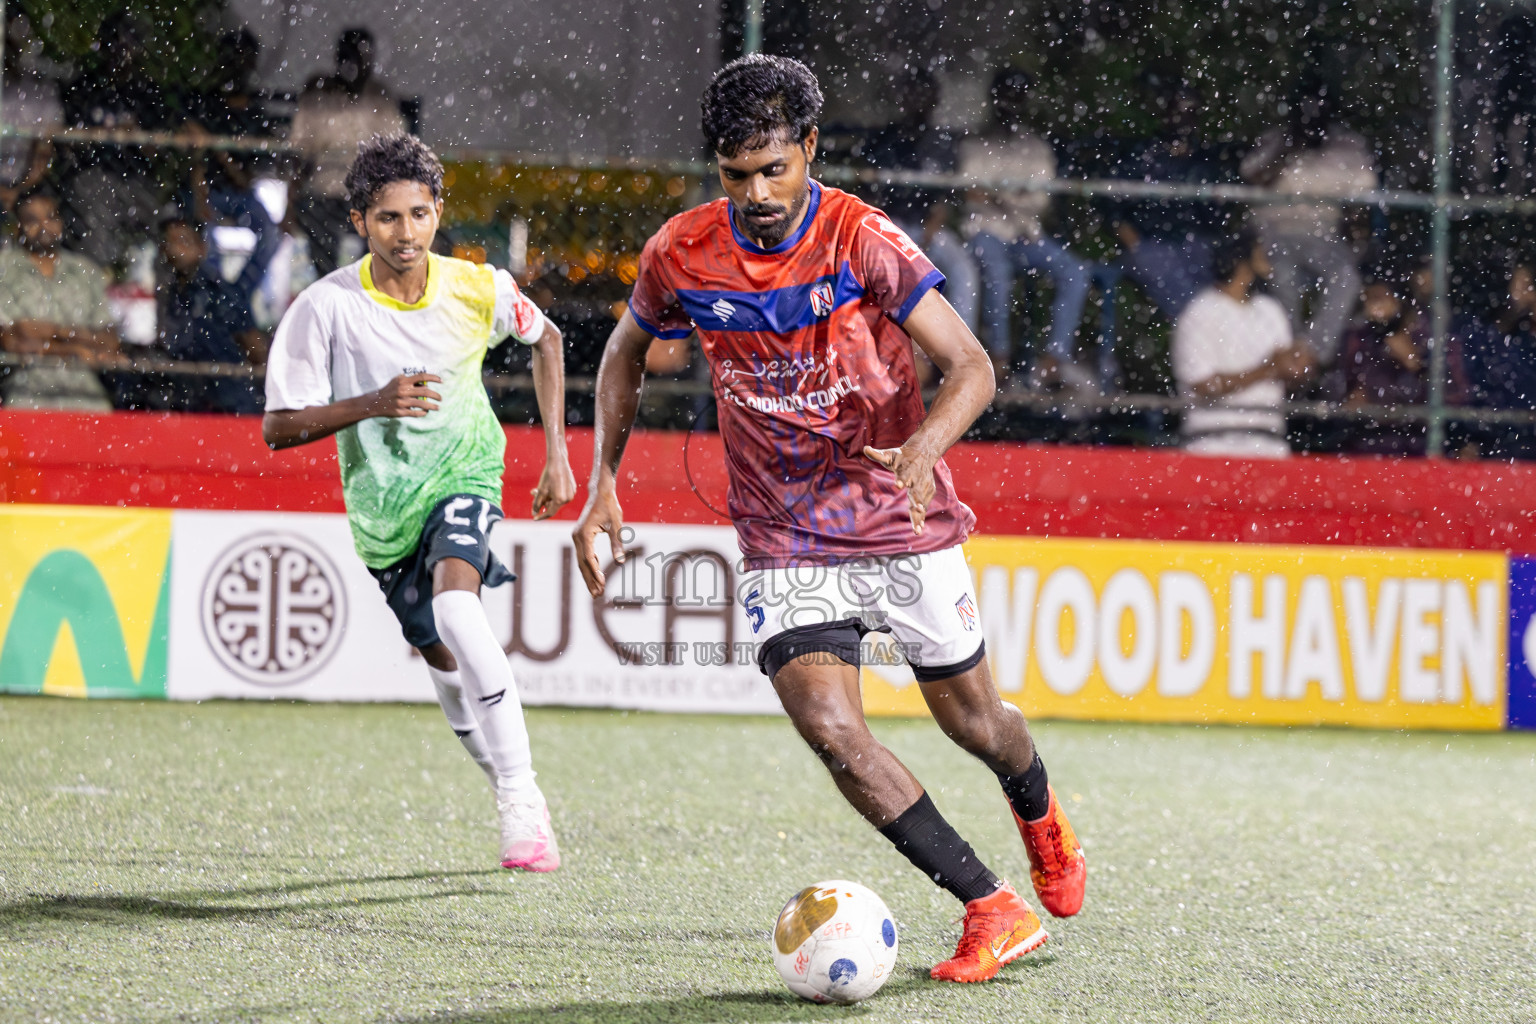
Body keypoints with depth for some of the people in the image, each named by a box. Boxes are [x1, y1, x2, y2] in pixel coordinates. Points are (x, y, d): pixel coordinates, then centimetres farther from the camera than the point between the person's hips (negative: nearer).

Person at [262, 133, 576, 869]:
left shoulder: (478, 288, -11)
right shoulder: (326, 308, -16)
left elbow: (544, 339, 12)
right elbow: (278, 428, -14)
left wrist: (556, 450, 6)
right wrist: (372, 404, -29)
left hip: (464, 471, -2)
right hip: (384, 503, 2)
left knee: (456, 597, -30)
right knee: (442, 657, 10)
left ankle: (522, 798, -31)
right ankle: (515, 800, 32)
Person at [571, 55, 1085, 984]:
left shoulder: (862, 241, -17)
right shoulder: (682, 255, -7)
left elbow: (973, 367, -20)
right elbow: (625, 356, 13)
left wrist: (923, 449, -40)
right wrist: (603, 488, 4)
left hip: (903, 525, -1)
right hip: (787, 545, 2)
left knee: (975, 722, 11)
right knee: (830, 728, -20)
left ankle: (1040, 811, 50)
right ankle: (995, 911, -11)